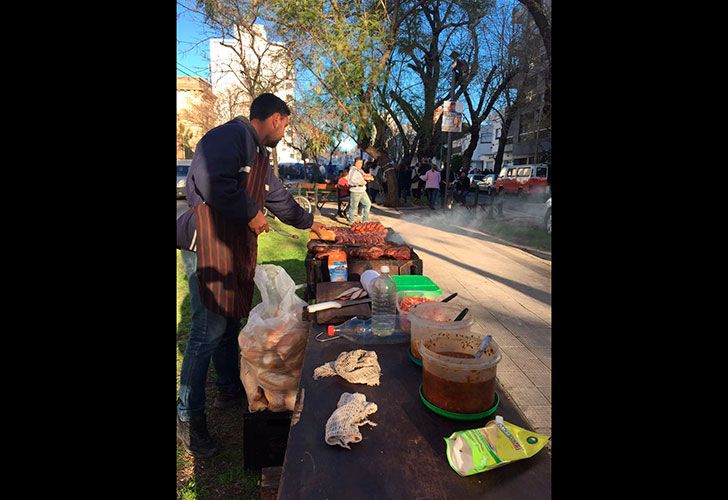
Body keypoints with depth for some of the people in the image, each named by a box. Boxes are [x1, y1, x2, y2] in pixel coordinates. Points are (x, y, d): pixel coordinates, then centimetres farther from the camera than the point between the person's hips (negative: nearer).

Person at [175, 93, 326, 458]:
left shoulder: (258, 154, 21)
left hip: (236, 249, 10)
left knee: (231, 321, 17)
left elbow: (278, 198, 30)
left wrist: (309, 223, 36)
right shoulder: (230, 136, -12)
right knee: (208, 330, -5)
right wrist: (250, 213, -17)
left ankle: (229, 389, 35)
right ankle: (188, 417, 11)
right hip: (208, 245, -10)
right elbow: (212, 182, -28)